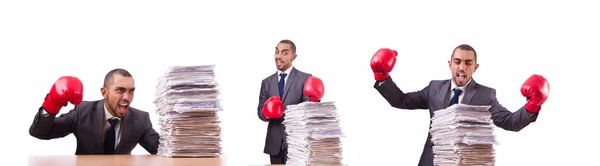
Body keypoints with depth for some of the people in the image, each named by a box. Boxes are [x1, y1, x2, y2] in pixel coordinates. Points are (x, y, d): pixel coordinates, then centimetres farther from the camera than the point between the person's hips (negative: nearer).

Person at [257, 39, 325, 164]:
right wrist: (267, 113, -12)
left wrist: (313, 101, -28)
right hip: (274, 143, 4)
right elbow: (261, 111, 11)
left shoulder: (305, 79, 0)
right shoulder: (267, 82, 13)